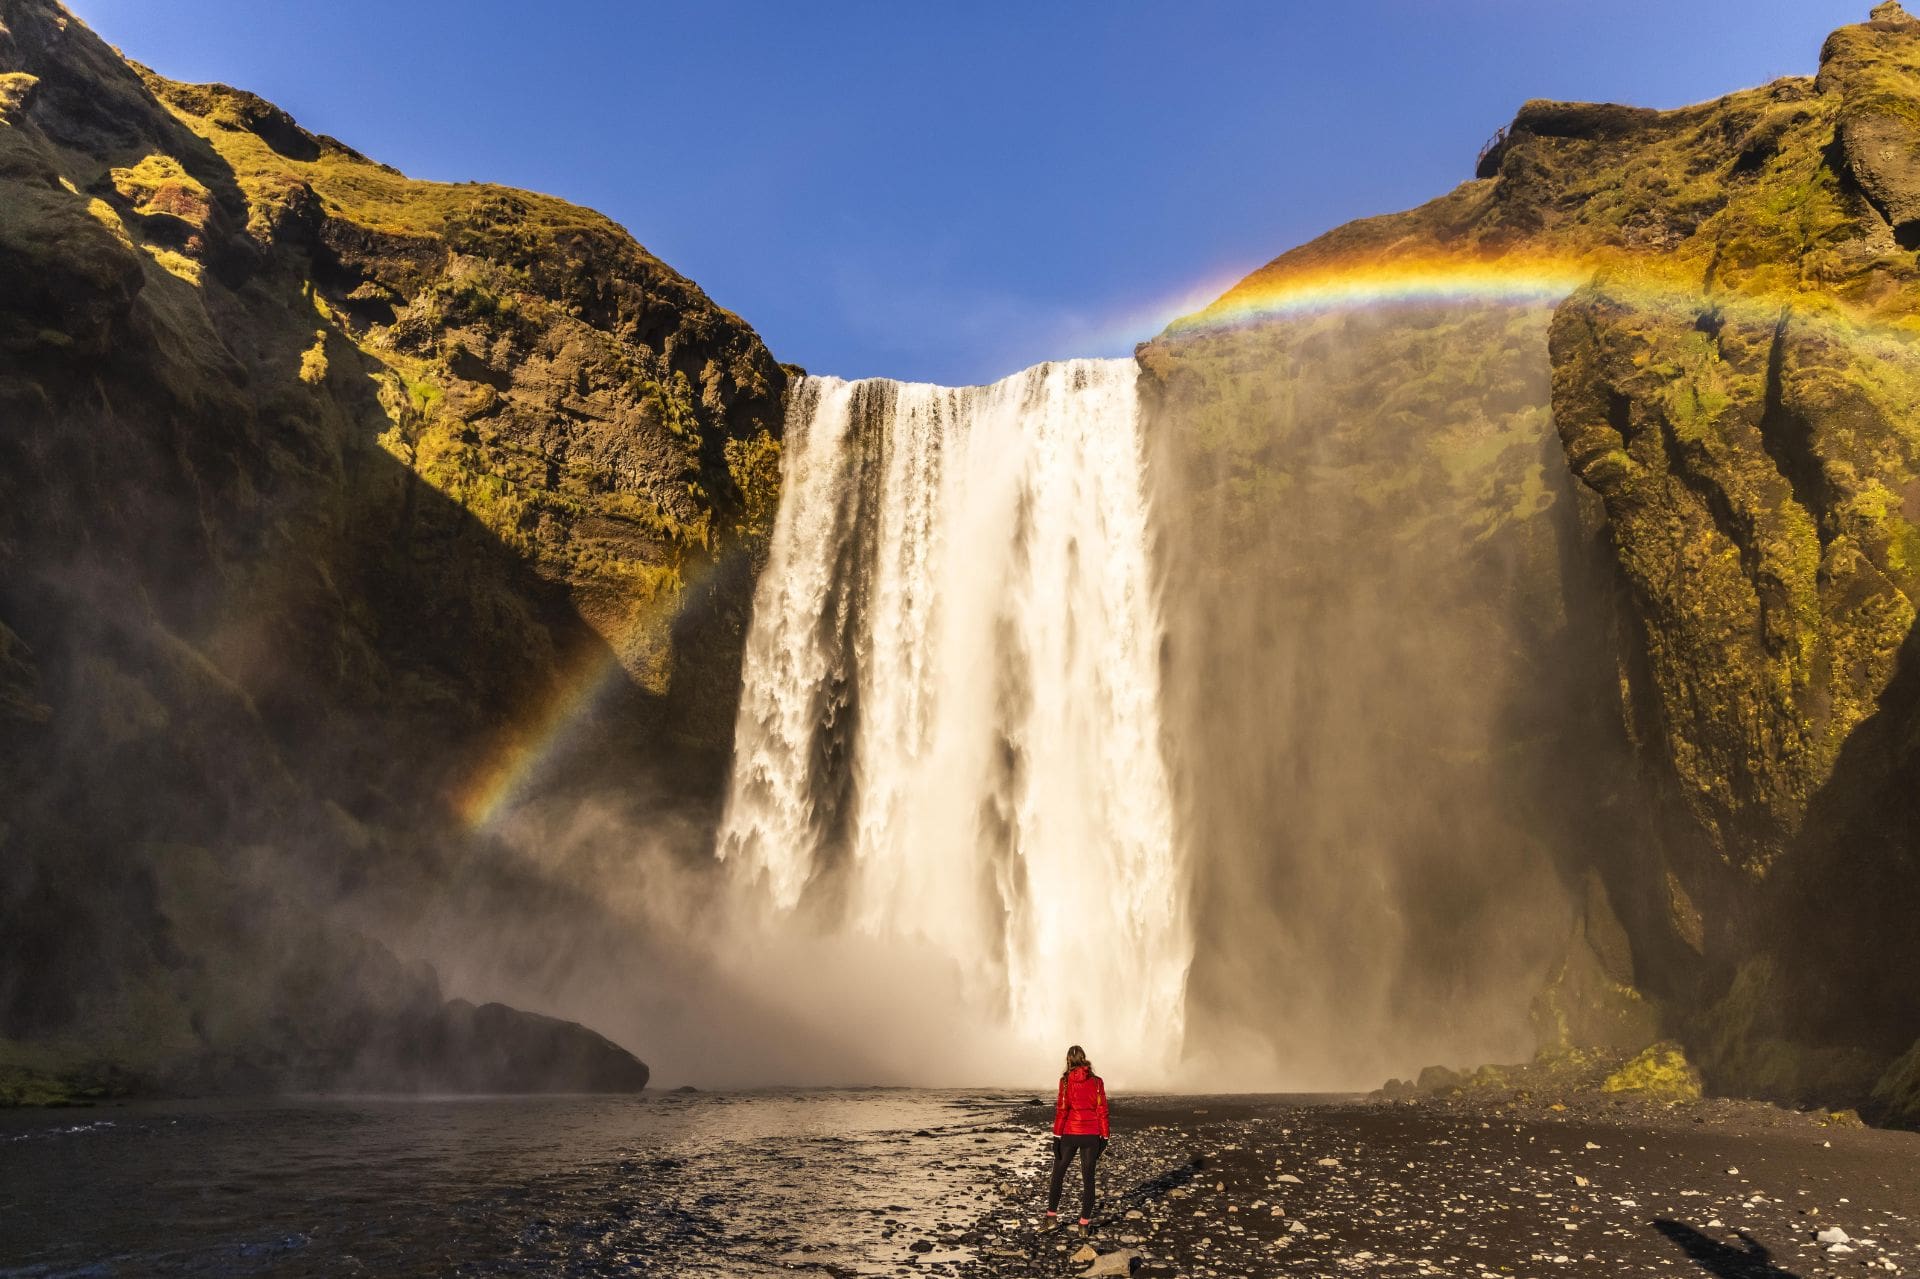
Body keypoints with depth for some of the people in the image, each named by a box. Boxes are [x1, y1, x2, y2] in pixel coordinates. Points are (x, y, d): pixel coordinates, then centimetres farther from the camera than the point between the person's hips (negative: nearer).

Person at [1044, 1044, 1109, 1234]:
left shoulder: (1066, 1080, -7)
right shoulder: (1097, 1081, -1)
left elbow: (1061, 1110, -9)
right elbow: (1102, 1111, 0)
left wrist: (1056, 1137, -5)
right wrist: (1104, 1137, 7)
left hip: (1069, 1134, -1)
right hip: (1091, 1136, 2)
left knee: (1058, 1174, 14)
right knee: (1088, 1178, 10)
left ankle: (1052, 1218, 12)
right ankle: (1084, 1223, 10)